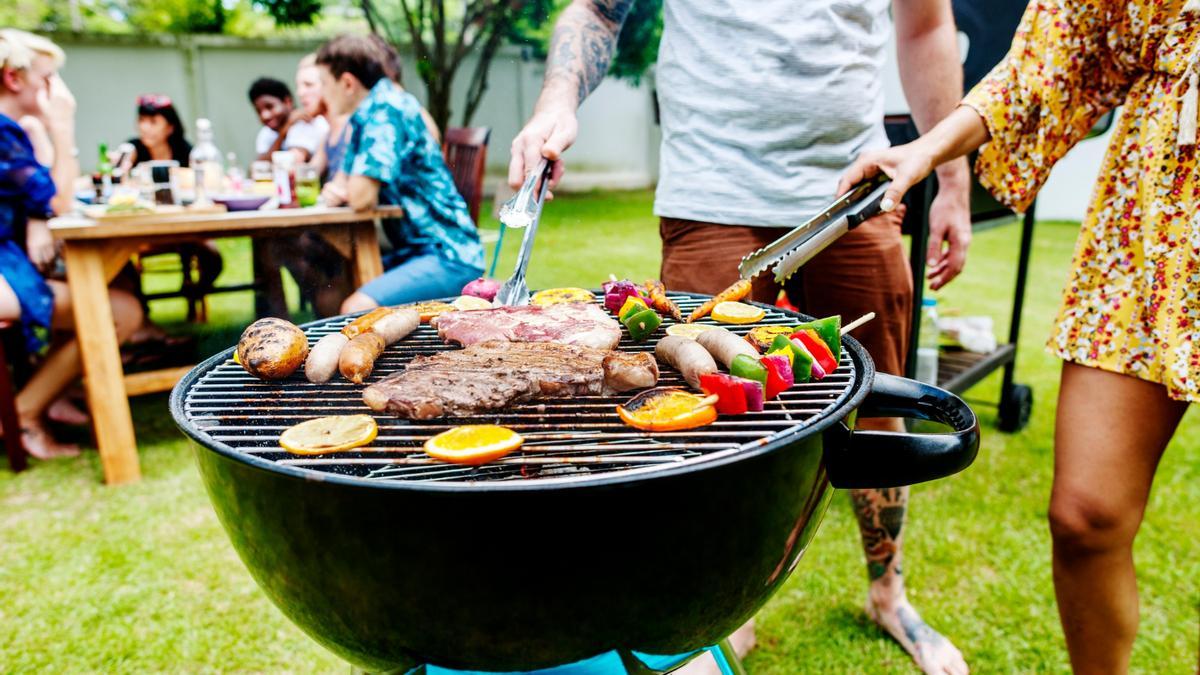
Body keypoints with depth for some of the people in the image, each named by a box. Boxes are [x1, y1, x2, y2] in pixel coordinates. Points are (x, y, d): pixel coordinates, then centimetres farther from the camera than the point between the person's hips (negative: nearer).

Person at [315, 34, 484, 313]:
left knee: (357, 308, -27)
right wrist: (337, 190, -3)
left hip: (449, 257, -10)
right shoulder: (367, 114, 13)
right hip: (415, 250, 10)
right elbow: (348, 187, 21)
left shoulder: (385, 109, -15)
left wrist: (347, 191, 0)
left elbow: (363, 197, -24)